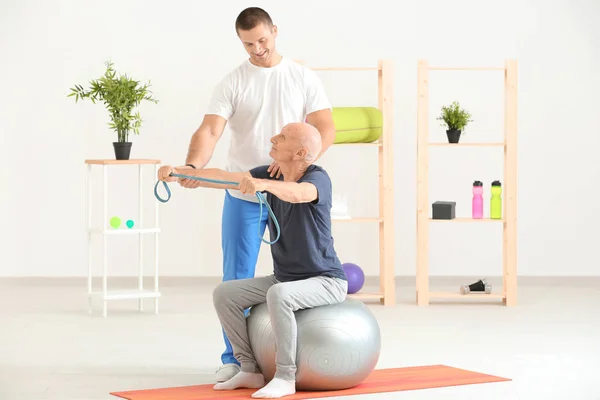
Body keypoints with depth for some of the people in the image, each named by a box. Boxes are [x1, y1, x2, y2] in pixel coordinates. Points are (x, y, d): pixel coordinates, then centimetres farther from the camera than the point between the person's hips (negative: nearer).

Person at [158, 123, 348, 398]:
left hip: (325, 281, -8)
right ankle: (250, 370, 1)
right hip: (285, 279, 8)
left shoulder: (318, 178, -21)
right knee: (225, 294, -5)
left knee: (278, 294, -37)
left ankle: (285, 377, -25)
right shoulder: (271, 174, 1)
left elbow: (297, 193, -45)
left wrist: (263, 184, -65)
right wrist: (178, 173, -19)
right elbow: (223, 178, -7)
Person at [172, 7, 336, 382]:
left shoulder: (304, 78, -1)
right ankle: (234, 359, 13)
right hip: (243, 197, 0)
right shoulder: (233, 83, -3)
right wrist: (193, 165, -37)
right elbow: (210, 130, -16)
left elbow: (327, 129, -9)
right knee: (237, 280, 3)